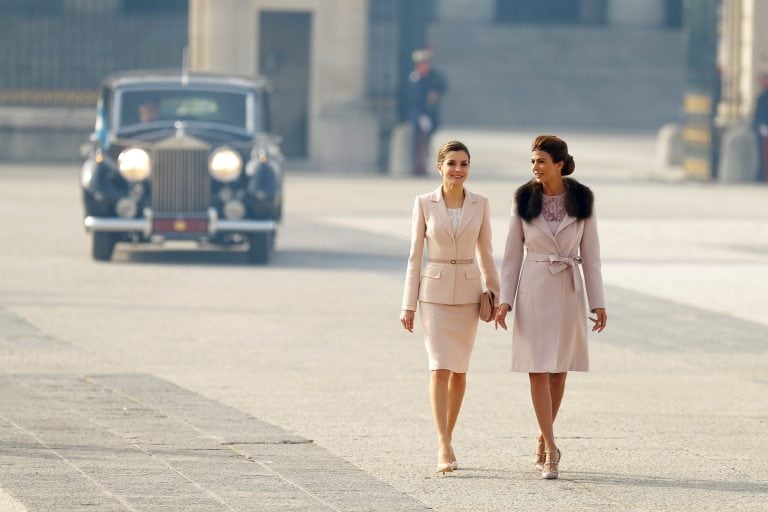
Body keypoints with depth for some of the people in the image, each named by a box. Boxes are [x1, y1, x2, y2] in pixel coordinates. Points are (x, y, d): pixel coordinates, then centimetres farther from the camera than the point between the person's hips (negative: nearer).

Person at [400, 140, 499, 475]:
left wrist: (497, 296, 8)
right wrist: (408, 305, -1)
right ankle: (444, 449, -18)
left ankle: (446, 439, 22)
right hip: (434, 292, -2)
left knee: (459, 370, 7)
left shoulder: (480, 204, 3)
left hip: (468, 292, 2)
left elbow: (485, 253, 10)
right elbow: (415, 255, 0)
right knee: (440, 368, -13)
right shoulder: (424, 204, -2)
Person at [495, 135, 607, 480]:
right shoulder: (524, 200, -1)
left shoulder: (582, 200, -1)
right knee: (538, 370, -7)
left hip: (569, 291, 1)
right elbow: (513, 253, 3)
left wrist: (598, 303, 0)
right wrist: (505, 300, -4)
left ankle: (543, 439, 26)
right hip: (533, 289, -1)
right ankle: (551, 449, -7)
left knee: (559, 370, 9)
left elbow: (590, 254, 2)